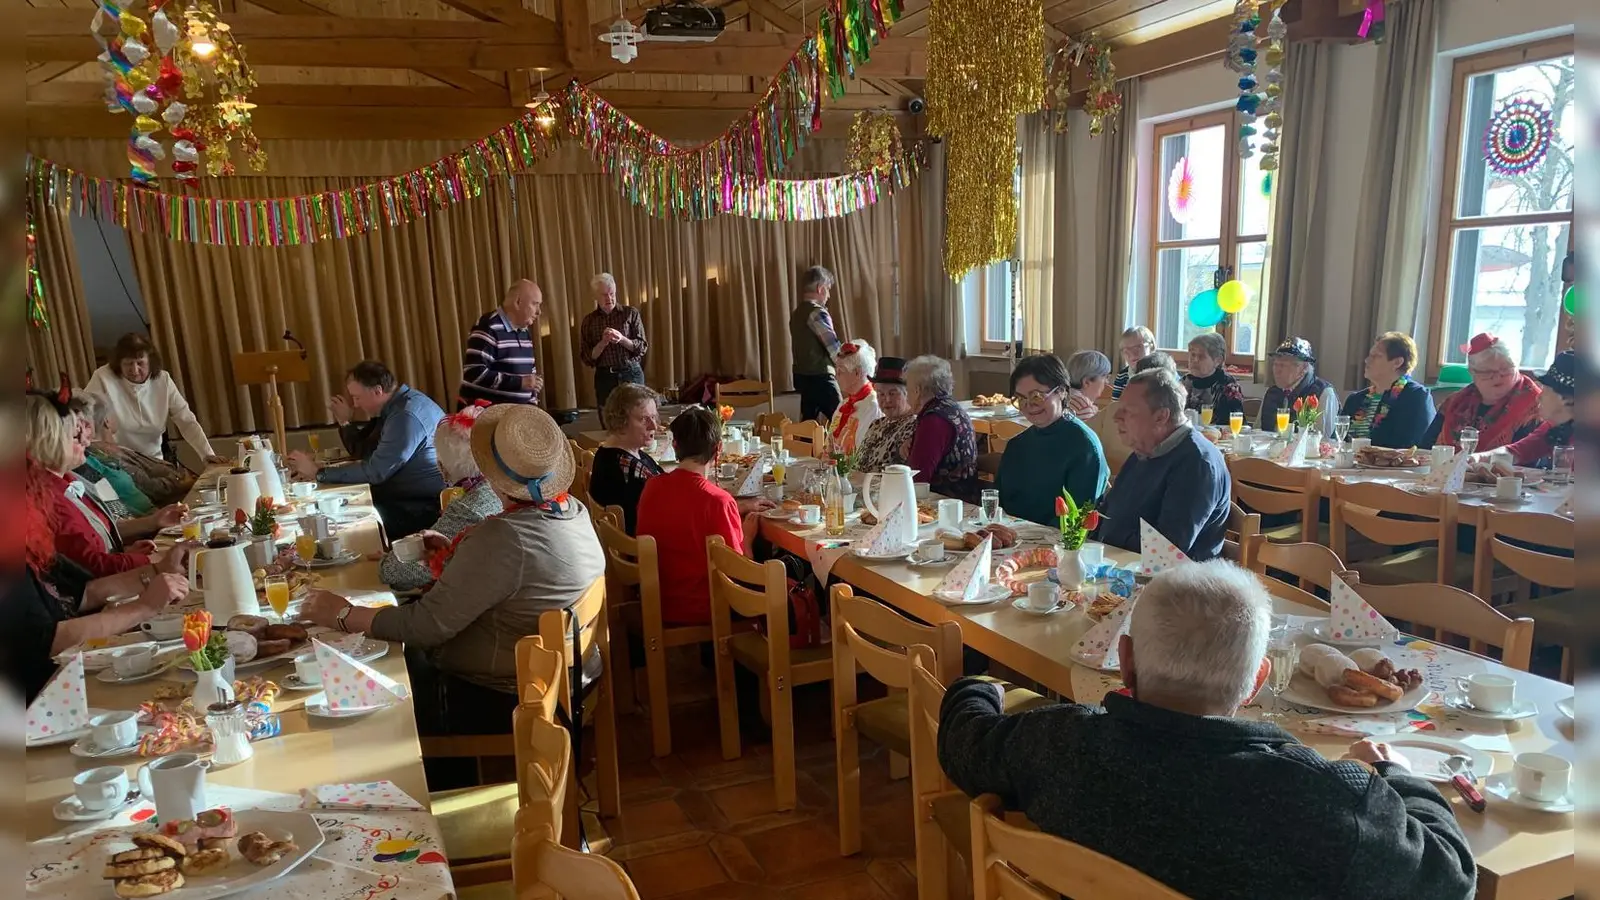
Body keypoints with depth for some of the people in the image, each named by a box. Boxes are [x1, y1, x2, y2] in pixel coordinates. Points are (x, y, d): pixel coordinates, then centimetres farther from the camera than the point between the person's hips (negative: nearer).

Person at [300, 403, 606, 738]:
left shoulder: (503, 537, -29)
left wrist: (344, 615, -12)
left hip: (495, 703, -8)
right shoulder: (575, 510, -3)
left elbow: (427, 625, -24)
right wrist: (457, 555, 10)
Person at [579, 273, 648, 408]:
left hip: (632, 373, -1)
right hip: (604, 377, 1)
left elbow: (642, 347, 0)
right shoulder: (589, 321, 5)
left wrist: (622, 339, -17)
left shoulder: (631, 313, 3)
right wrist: (603, 343, -15)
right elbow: (587, 358, 1)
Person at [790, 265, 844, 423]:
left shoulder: (797, 312, 12)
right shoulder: (817, 312, -15)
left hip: (802, 375, 9)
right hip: (819, 376, -9)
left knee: (808, 419, 12)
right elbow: (834, 347, -18)